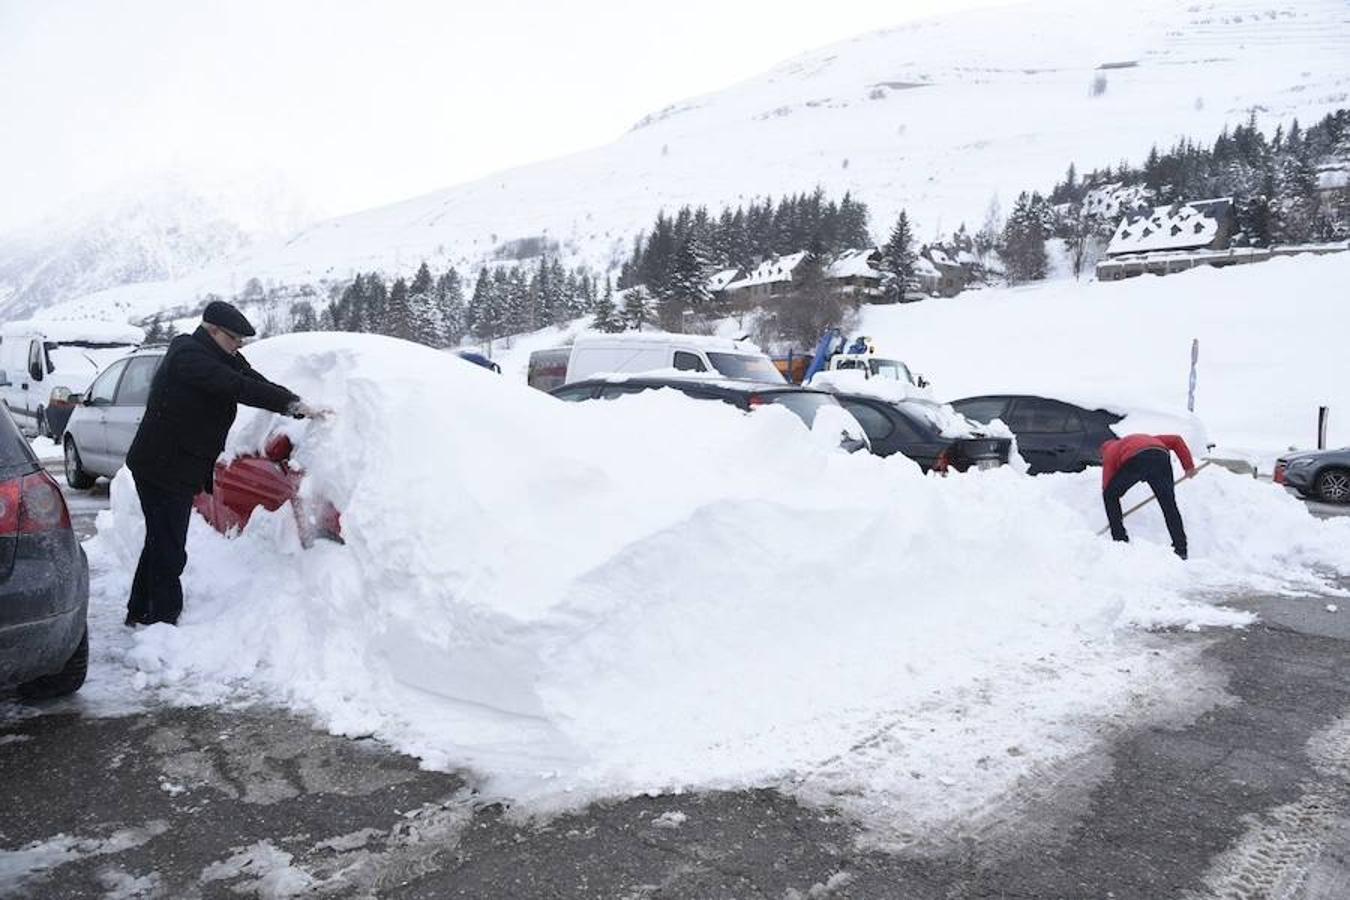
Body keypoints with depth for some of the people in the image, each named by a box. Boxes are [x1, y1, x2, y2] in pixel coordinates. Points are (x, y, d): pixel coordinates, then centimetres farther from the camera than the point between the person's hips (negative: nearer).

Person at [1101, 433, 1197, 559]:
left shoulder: (1110, 450, 33)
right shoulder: (1149, 439, 47)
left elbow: (1107, 487, 26)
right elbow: (1176, 440, 34)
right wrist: (1189, 466, 28)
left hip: (1135, 460, -3)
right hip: (1161, 457, 4)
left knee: (1110, 495, 19)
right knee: (1169, 506, 18)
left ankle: (1120, 541, 15)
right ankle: (1181, 550, 17)